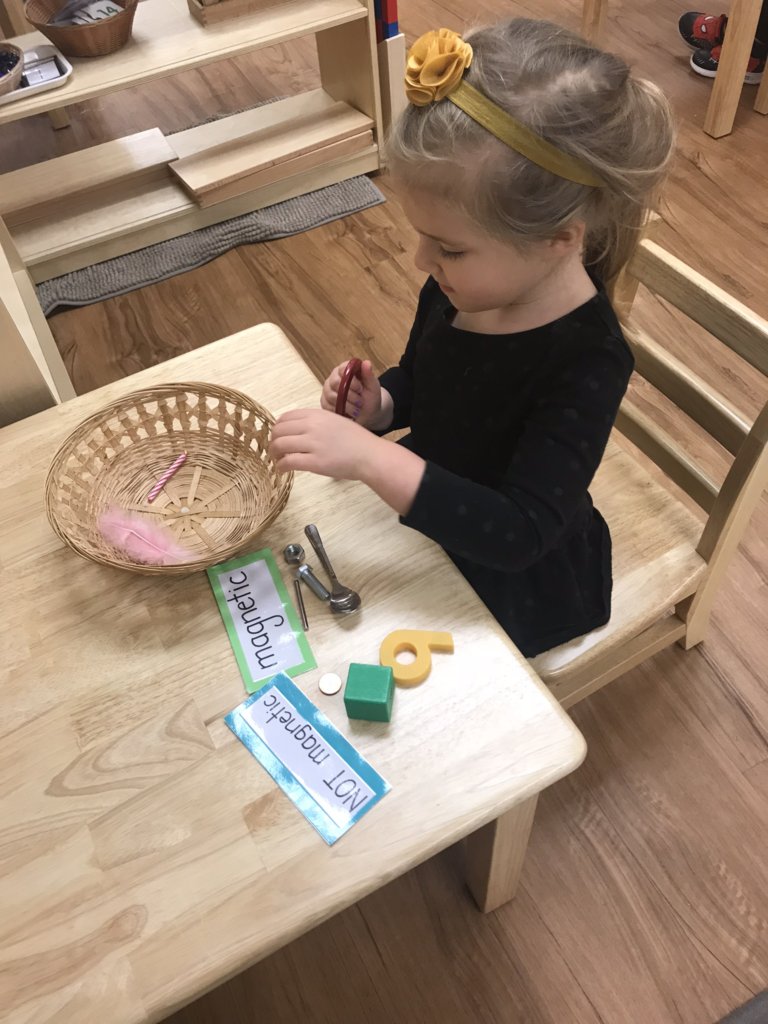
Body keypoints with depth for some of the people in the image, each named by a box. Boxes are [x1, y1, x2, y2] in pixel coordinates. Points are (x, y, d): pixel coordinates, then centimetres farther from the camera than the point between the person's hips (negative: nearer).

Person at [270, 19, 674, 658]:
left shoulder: (586, 362, -33)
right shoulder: (455, 289, -14)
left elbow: (517, 535, -38)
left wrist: (368, 457, -45)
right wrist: (379, 405, -16)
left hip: (519, 581, -6)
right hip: (428, 501, 6)